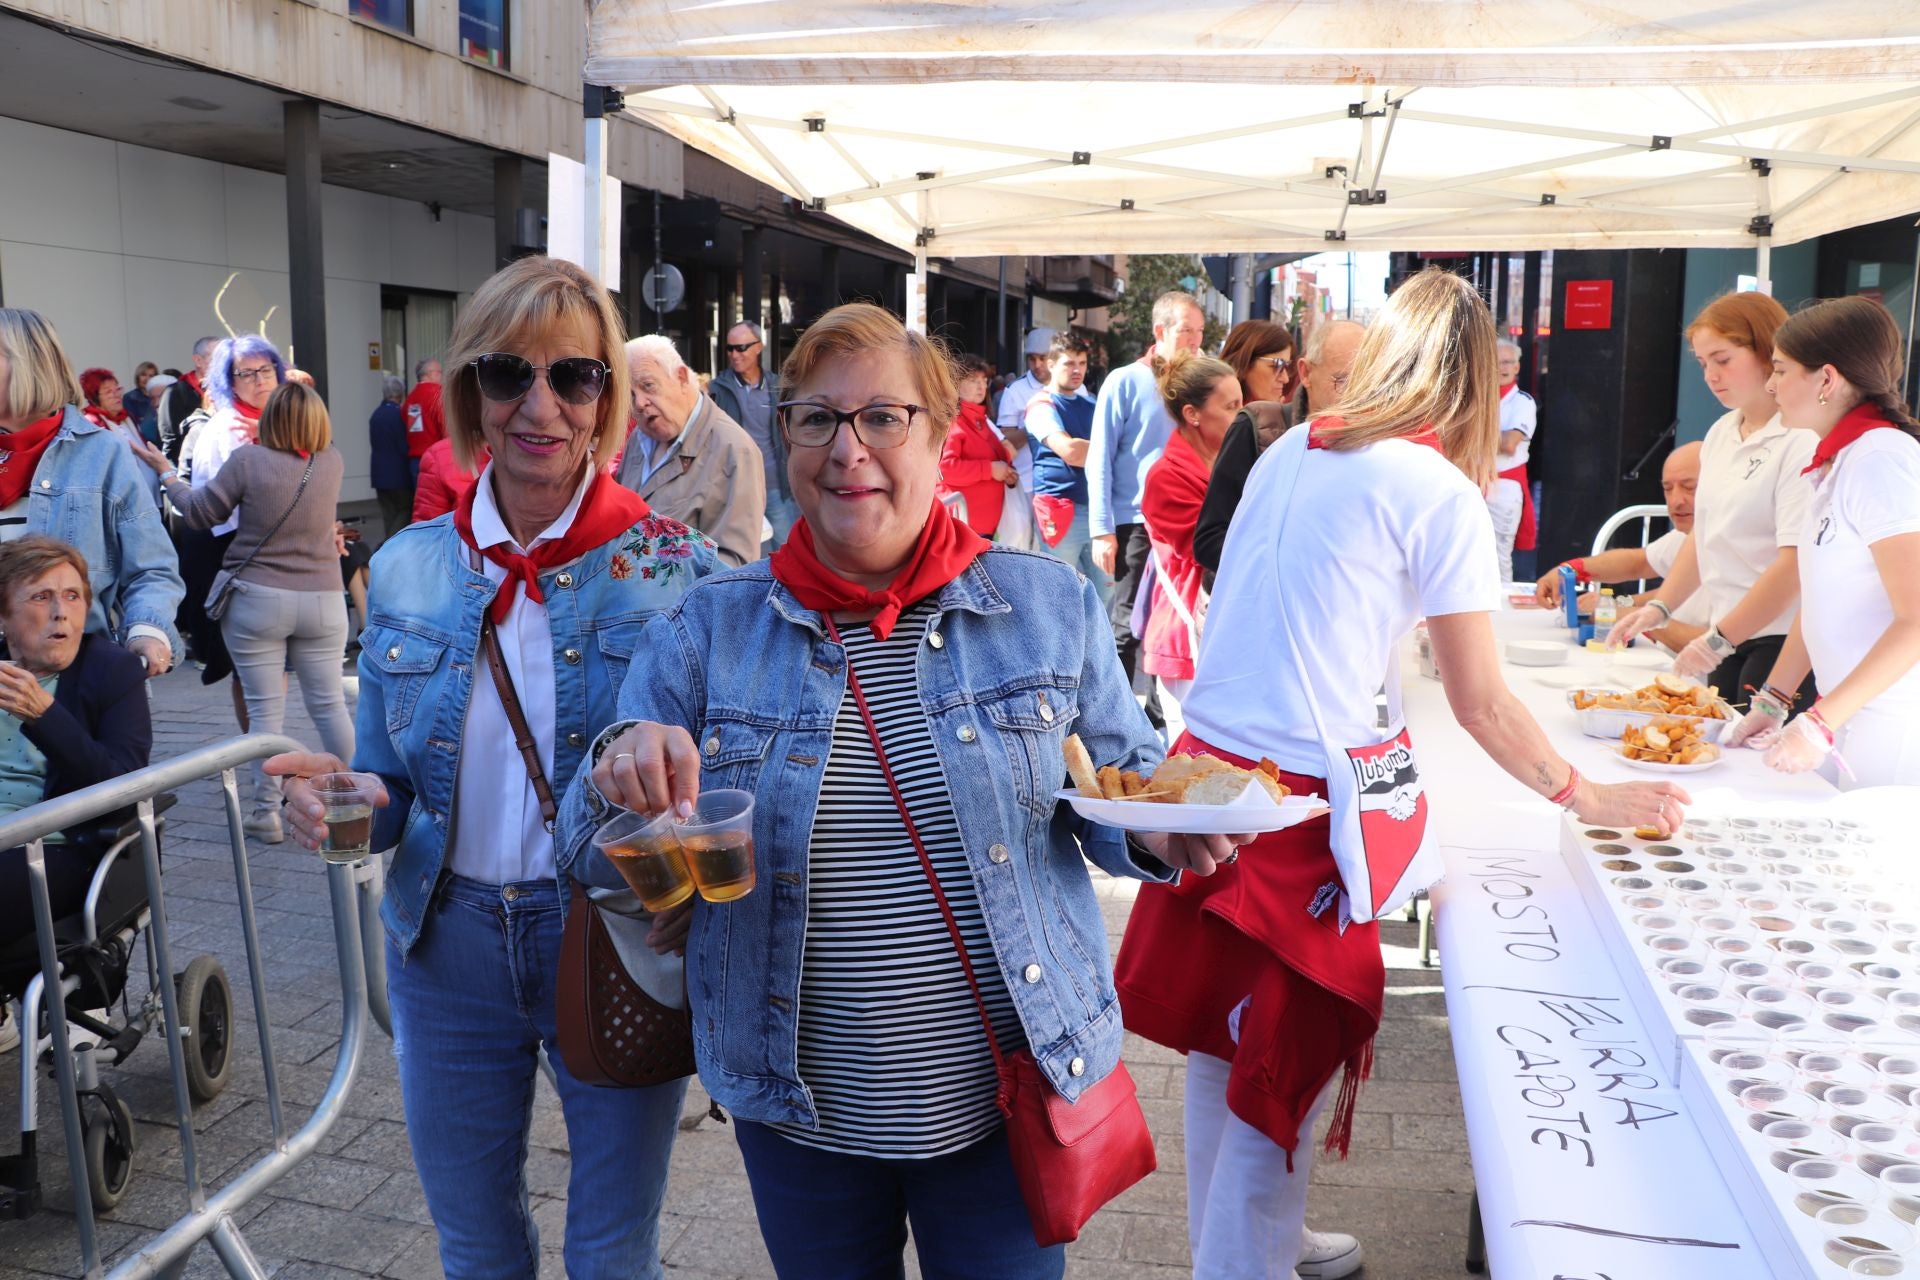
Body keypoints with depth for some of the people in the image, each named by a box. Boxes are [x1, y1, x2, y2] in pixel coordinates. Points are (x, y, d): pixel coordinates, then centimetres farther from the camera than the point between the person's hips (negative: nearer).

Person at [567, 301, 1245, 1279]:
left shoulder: (1049, 606, -5)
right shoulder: (708, 628, -5)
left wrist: (1164, 830, -18)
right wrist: (622, 776, -25)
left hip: (1008, 1093, 0)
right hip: (797, 1113, 1)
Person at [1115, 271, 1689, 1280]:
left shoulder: (1288, 451, 9)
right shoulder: (1442, 494, -9)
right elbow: (1481, 707, -6)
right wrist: (1590, 799, 8)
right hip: (1308, 802, -7)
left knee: (1220, 1040, 20)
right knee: (1284, 1065, 7)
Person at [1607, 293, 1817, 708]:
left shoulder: (1803, 441, -15)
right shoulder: (1721, 433, 12)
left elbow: (1796, 564, -19)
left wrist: (1718, 640, -16)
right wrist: (1659, 607, 11)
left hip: (1781, 640, -7)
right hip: (1728, 639, 7)